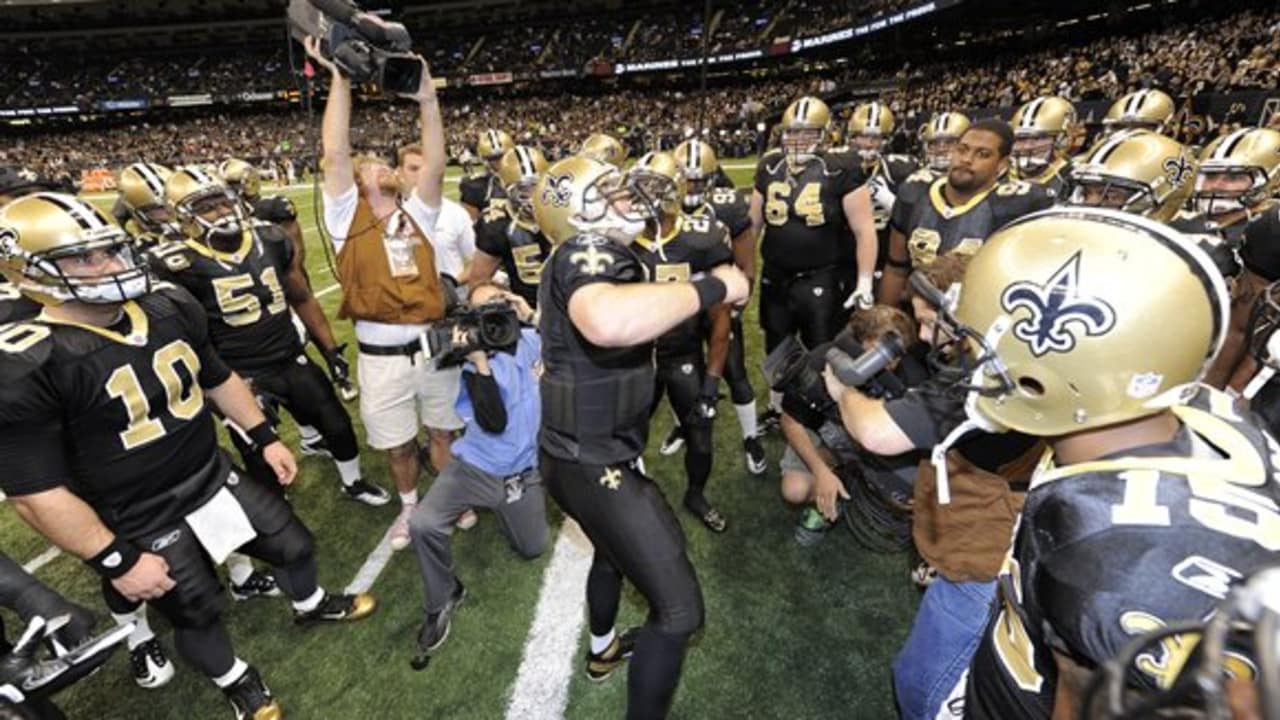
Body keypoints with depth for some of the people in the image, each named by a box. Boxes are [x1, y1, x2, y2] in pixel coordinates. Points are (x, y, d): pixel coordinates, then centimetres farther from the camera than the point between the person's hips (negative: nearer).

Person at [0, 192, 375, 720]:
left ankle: (311, 606, 52)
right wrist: (116, 562, -18)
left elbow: (220, 380, 10)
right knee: (197, 613, 16)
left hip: (218, 481, 5)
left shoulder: (169, 308, -6)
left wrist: (265, 438, 10)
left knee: (294, 544, 20)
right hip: (146, 527, -5)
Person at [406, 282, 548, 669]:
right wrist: (479, 362, -32)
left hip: (523, 473, 2)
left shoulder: (535, 337, -4)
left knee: (532, 549, 14)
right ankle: (443, 600, 4)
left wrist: (530, 314, -20)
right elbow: (495, 424, -23)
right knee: (422, 524, -24)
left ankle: (505, 508, 45)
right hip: (476, 467, -2)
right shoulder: (476, 366, -13)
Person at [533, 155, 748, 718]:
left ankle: (603, 650, 61)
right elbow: (609, 321, -49)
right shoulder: (588, 254, -23)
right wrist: (713, 287, -36)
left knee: (615, 550, 34)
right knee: (680, 609, -2)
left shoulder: (591, 258, 8)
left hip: (582, 451, 11)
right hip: (593, 463, -11)